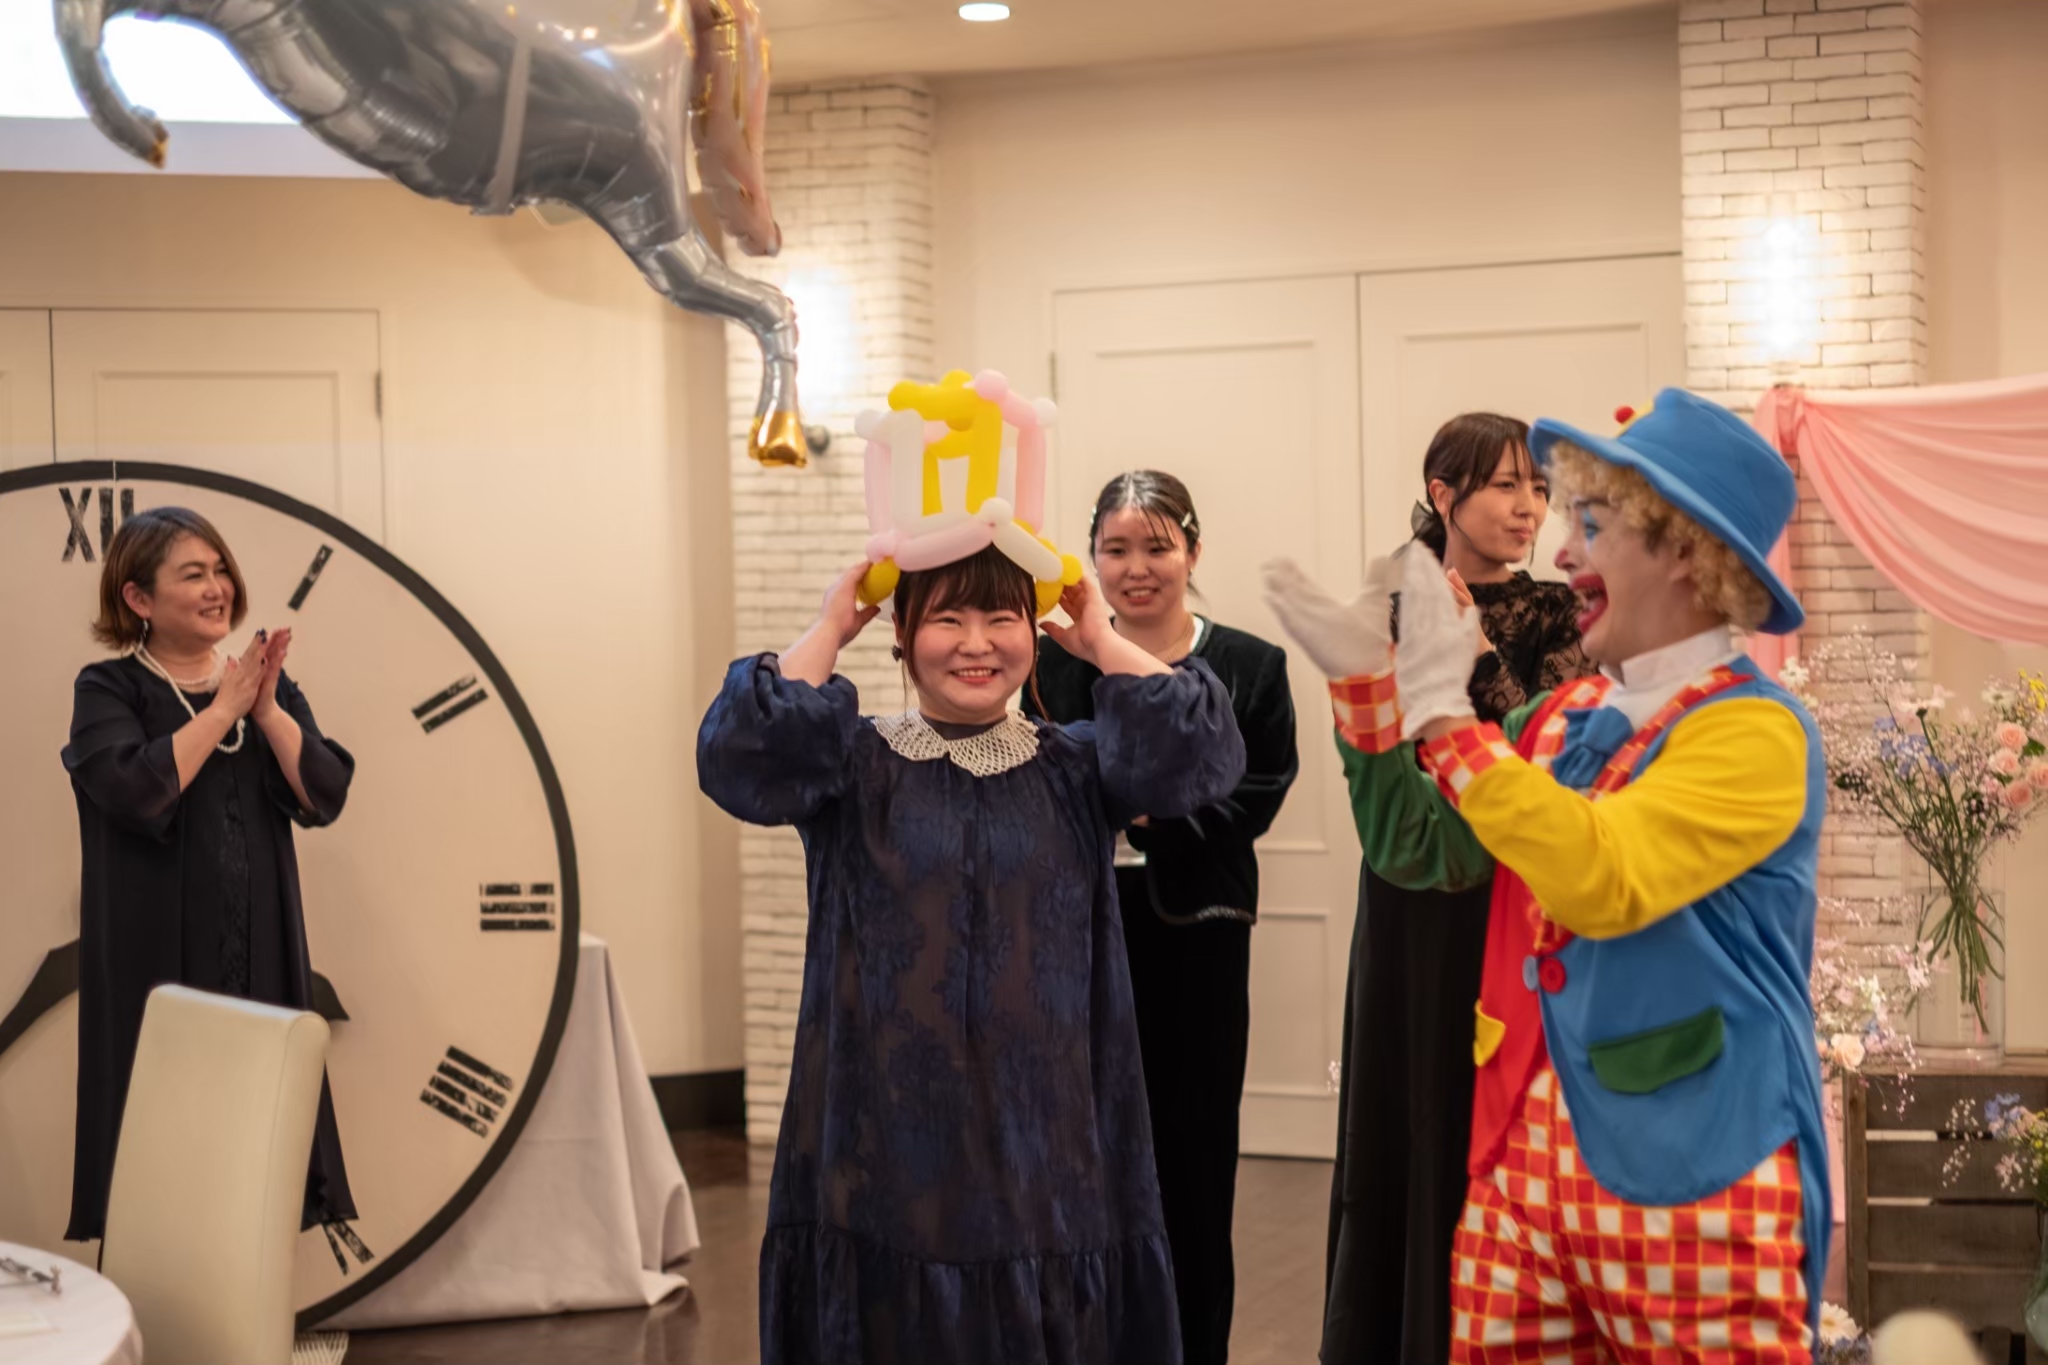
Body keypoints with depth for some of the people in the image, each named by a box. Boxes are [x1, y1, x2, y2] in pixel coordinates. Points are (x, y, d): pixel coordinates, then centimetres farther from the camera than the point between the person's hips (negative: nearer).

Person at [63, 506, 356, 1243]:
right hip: (157, 964, -4)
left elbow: (325, 797, 1)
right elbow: (137, 790, -19)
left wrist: (266, 709, -10)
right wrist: (224, 708, -12)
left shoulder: (270, 688, 12)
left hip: (260, 960, 4)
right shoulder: (109, 690, -1)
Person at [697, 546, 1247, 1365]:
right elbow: (737, 756, -15)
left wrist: (1102, 641, -1)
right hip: (886, 1136, -1)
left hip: (1045, 1136, 1)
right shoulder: (853, 768, 4)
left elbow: (1199, 753, -9)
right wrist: (828, 630, -7)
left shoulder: (1076, 769, 8)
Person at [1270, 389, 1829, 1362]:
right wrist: (1371, 684, 1)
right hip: (1528, 1158, 7)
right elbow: (1417, 851, 13)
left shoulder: (1754, 732, -13)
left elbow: (1602, 879, -27)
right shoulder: (1563, 719, 11)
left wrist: (1444, 713, -22)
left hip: (1689, 1178, -7)